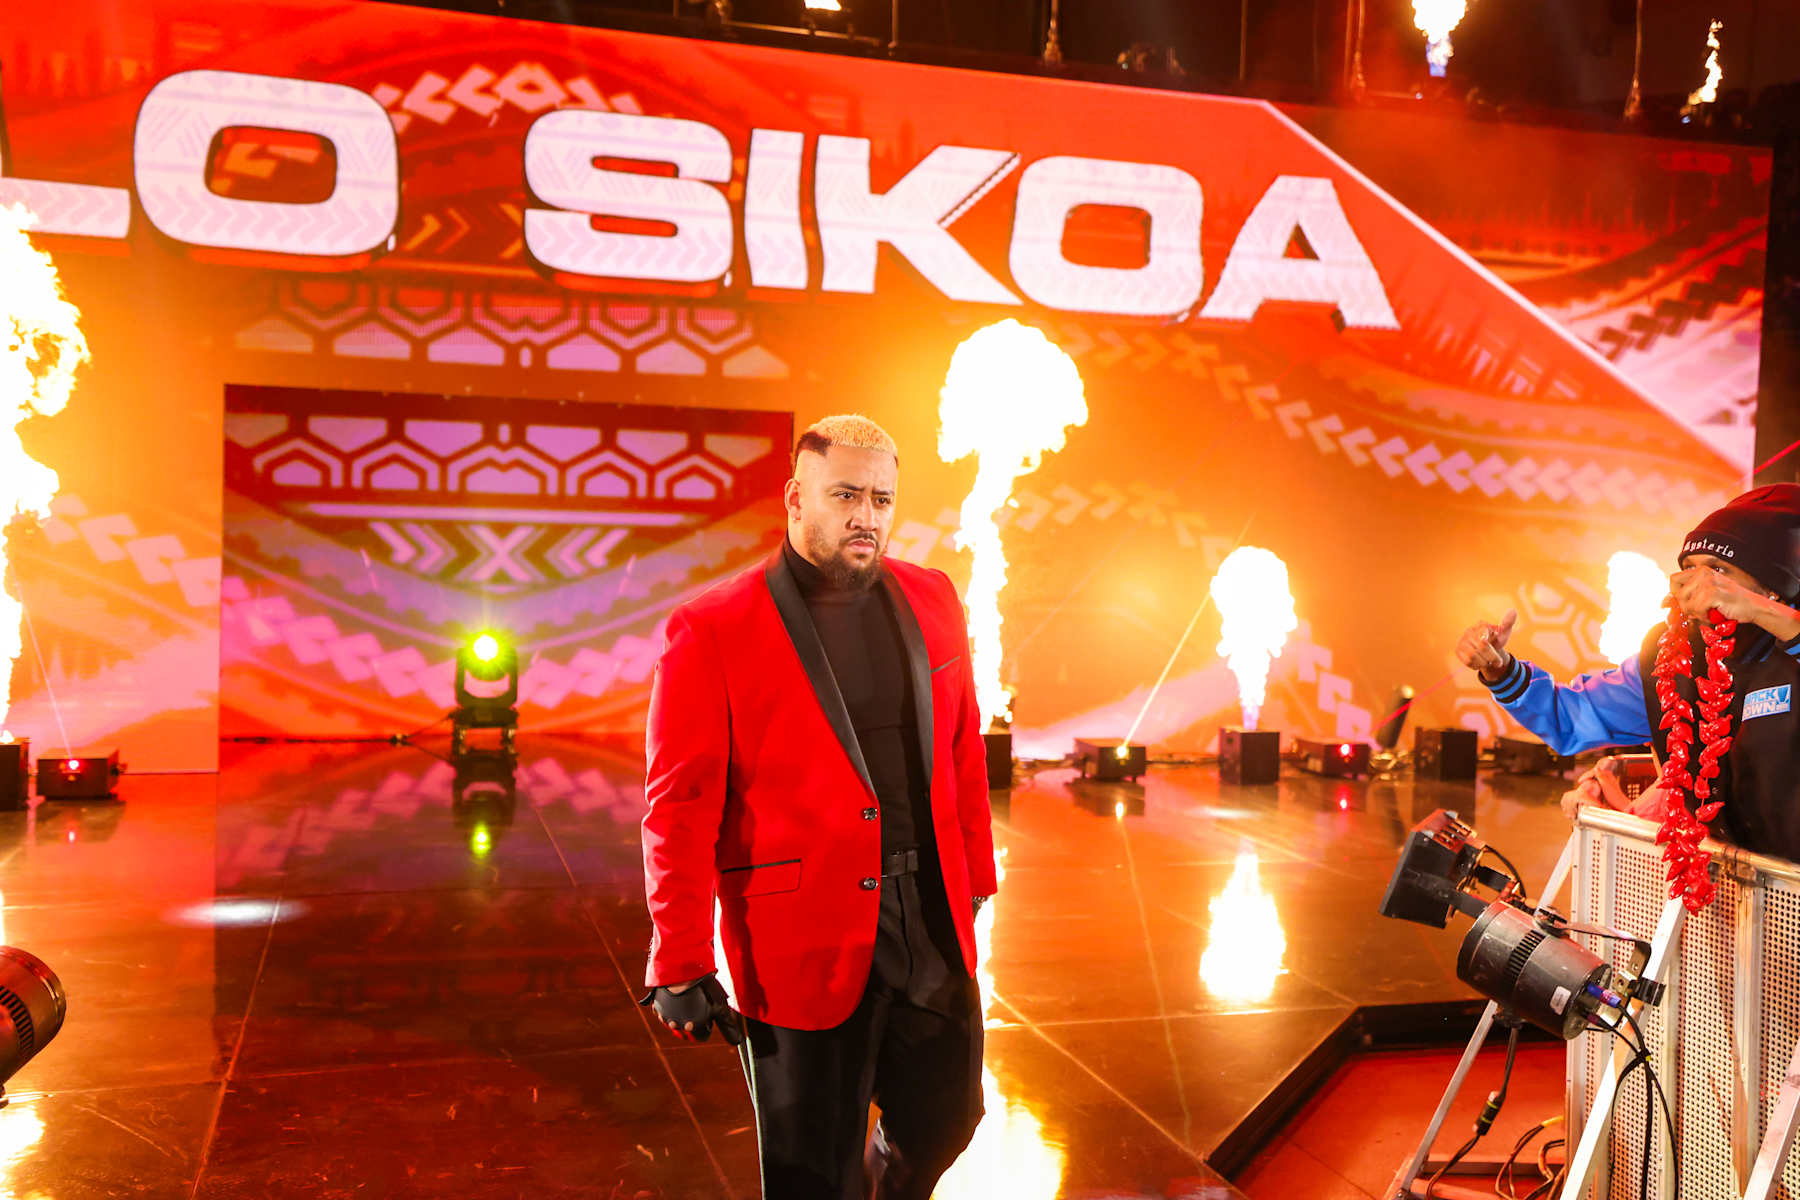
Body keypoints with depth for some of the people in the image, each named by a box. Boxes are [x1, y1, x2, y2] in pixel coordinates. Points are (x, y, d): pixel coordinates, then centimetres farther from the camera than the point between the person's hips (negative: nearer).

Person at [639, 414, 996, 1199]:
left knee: (945, 1116, 20)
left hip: (932, 923, 5)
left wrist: (974, 876, 14)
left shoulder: (931, 601, 5)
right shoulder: (712, 630, -10)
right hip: (805, 945, -5)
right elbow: (679, 807, -10)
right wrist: (681, 964, -10)